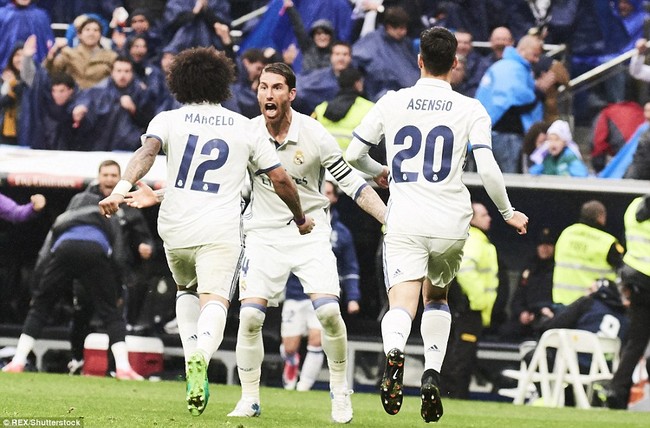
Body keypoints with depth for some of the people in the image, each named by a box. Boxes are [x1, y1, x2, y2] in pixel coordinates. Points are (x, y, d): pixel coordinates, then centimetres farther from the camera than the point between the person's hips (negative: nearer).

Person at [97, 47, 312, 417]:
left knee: (188, 291, 28)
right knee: (214, 302, -12)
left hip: (176, 228, 2)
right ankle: (202, 357, -44)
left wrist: (122, 187, -27)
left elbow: (148, 151, -13)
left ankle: (193, 359, 9)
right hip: (221, 232, -2)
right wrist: (300, 219, 28)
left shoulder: (169, 120, 8)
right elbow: (280, 179, 12)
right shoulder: (244, 127, 11)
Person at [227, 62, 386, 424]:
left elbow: (352, 183, -5)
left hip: (310, 231, -1)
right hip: (264, 235, 1)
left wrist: (390, 219, -12)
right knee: (250, 316, -11)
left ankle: (340, 391, 4)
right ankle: (250, 400, 3)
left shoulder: (315, 135, -11)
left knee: (328, 311, -16)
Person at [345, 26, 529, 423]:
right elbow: (488, 170, -7)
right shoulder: (471, 110, 1)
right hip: (451, 223, 1)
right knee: (437, 297, 24)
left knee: (402, 304, -10)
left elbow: (353, 155, 11)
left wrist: (378, 171, 33)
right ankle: (432, 373, 7)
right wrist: (508, 213, 10)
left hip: (405, 223, -1)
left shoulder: (391, 103, 5)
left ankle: (395, 352, -44)